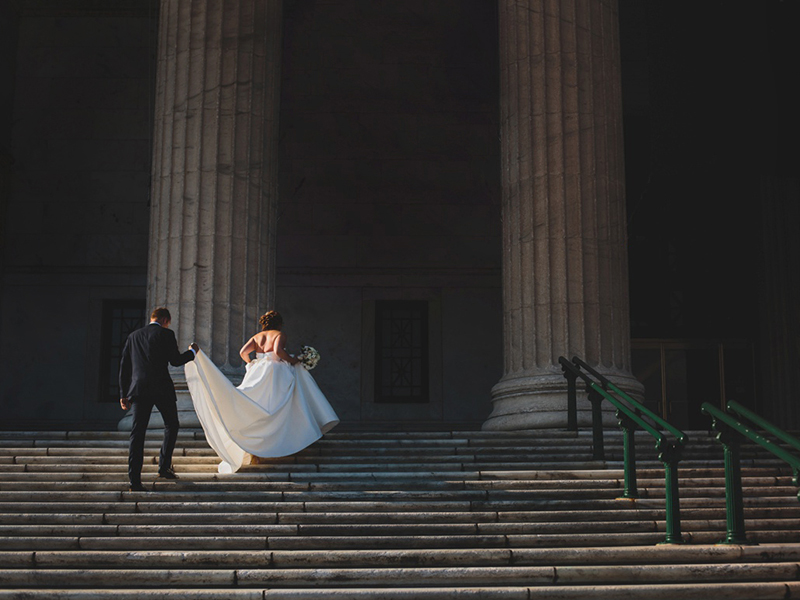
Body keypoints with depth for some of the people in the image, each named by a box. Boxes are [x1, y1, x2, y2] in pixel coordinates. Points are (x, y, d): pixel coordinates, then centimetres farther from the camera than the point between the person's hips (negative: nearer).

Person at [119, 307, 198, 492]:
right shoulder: (166, 334, 2)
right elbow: (175, 360, -2)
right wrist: (192, 352, 17)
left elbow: (124, 367, 14)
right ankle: (164, 467, 14)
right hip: (162, 388, -4)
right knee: (171, 426, 17)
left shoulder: (133, 336, 16)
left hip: (139, 389, 4)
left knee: (137, 433, 2)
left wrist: (123, 394, 16)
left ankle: (134, 480, -4)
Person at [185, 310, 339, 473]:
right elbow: (278, 351, -15)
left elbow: (243, 352, 6)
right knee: (276, 411, 1)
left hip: (257, 374, 4)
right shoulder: (280, 335, 4)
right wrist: (292, 360, -1)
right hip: (276, 374, -4)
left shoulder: (257, 337, 18)